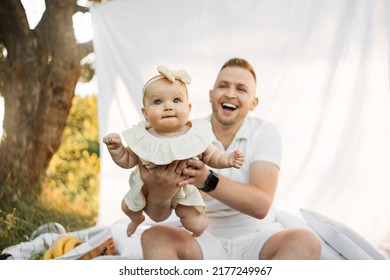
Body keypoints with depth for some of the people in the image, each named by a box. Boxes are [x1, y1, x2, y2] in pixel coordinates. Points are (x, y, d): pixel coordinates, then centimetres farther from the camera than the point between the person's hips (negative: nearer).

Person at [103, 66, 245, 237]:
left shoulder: (196, 135, -25)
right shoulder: (141, 138, -24)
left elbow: (211, 157, -10)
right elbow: (127, 161, -9)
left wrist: (227, 159, -30)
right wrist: (116, 148, -28)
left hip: (183, 190, -1)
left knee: (197, 225, -8)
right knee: (127, 206, 19)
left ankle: (194, 237, 32)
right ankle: (137, 218, 59)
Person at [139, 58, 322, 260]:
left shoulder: (266, 133, -5)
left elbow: (261, 205, -21)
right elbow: (158, 214, -12)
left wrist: (208, 181, -38)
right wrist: (158, 193, -37)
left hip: (258, 240, 0)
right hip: (205, 240, 1)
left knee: (305, 242, -29)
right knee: (153, 237, -26)